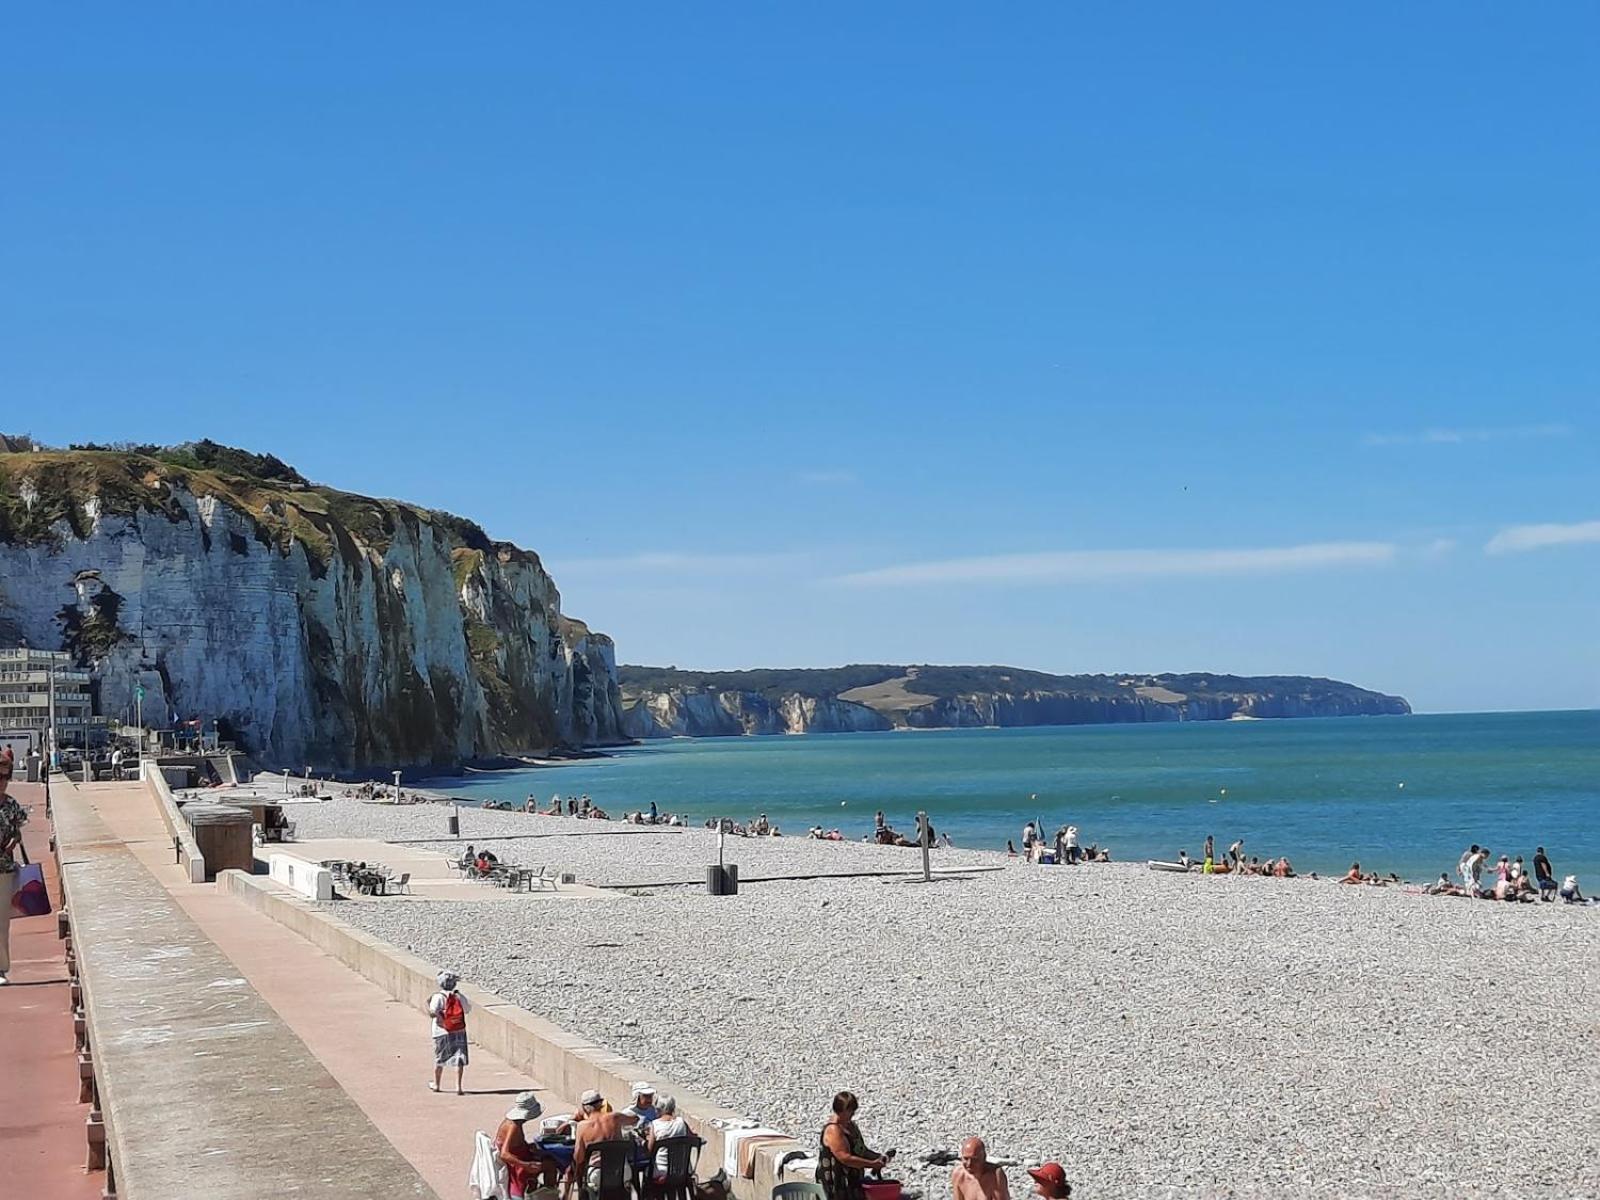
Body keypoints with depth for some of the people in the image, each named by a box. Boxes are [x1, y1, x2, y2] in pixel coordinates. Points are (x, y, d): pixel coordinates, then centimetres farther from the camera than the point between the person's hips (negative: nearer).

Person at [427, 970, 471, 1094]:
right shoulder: (459, 996, -2)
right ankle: (458, 1087, -9)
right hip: (459, 1032, 1)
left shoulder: (438, 997, -12)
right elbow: (468, 1009, 12)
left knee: (439, 1060, 16)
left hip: (442, 1032, -1)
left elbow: (433, 1012, -26)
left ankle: (436, 1085, 32)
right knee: (459, 1059, 1)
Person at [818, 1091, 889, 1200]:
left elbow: (860, 1149, 18)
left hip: (851, 1180, 10)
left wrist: (877, 1157, 0)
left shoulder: (850, 1125, 9)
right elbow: (845, 1158, -26)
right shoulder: (833, 1130, -21)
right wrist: (872, 1164, -23)